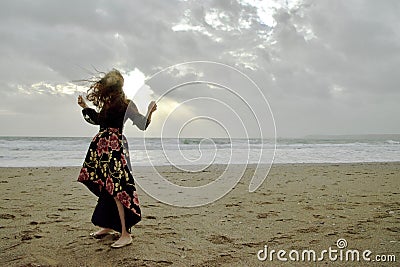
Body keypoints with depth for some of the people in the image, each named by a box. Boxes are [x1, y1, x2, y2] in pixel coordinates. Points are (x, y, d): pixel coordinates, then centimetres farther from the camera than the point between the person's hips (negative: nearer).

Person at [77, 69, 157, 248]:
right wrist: (84, 106, 37)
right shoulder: (107, 104, 13)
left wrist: (149, 112, -27)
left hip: (116, 147, -8)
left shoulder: (125, 104, -8)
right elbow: (97, 120, 30)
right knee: (105, 188, 14)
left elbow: (141, 125, -10)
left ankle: (126, 234, -5)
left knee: (116, 188, -10)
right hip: (103, 147, 8)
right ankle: (107, 225, 29)